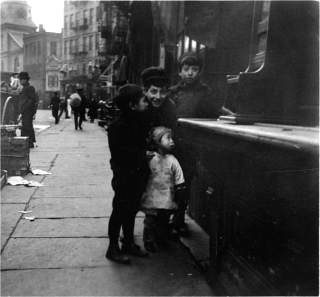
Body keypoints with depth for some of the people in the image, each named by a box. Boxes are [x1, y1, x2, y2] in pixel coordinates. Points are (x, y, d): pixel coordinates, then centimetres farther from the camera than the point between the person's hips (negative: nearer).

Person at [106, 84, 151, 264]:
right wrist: (143, 155, -16)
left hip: (138, 174, 8)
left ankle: (129, 243, 34)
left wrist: (146, 153, -1)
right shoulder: (118, 126, -18)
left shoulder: (139, 121, 9)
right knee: (120, 211, 5)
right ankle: (113, 248, 20)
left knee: (132, 210, 18)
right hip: (124, 176, -8)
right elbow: (119, 152, -23)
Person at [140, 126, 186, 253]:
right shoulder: (150, 158, -10)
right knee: (150, 221, 8)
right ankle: (148, 241, 27)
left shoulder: (172, 160, -4)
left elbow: (179, 181, 1)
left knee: (164, 221, 16)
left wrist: (178, 197, 1)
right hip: (152, 198, -2)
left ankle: (160, 239, 38)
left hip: (167, 199, 3)